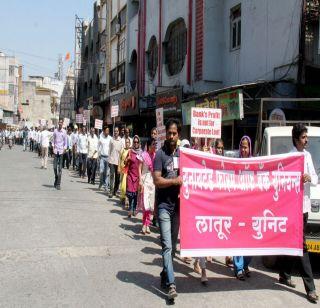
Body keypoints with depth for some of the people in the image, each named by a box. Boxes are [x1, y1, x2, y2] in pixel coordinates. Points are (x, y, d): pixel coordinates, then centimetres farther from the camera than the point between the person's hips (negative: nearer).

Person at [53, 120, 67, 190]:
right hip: (56, 150, 2)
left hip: (61, 150, -2)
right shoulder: (55, 131, 6)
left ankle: (58, 184, 0)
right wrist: (53, 147, 2)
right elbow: (54, 140, 13)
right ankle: (56, 179, 27)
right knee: (55, 166, 1)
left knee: (60, 168, -2)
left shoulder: (64, 132, 1)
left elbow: (65, 142, 6)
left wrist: (64, 149, -5)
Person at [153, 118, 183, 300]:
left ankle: (165, 276, 28)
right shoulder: (160, 154, -6)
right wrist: (175, 181, -12)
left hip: (178, 204, 6)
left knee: (173, 245, 13)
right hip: (164, 205, -6)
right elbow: (157, 181, -14)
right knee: (167, 246, -10)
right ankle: (171, 284, -13)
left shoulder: (182, 154, 12)